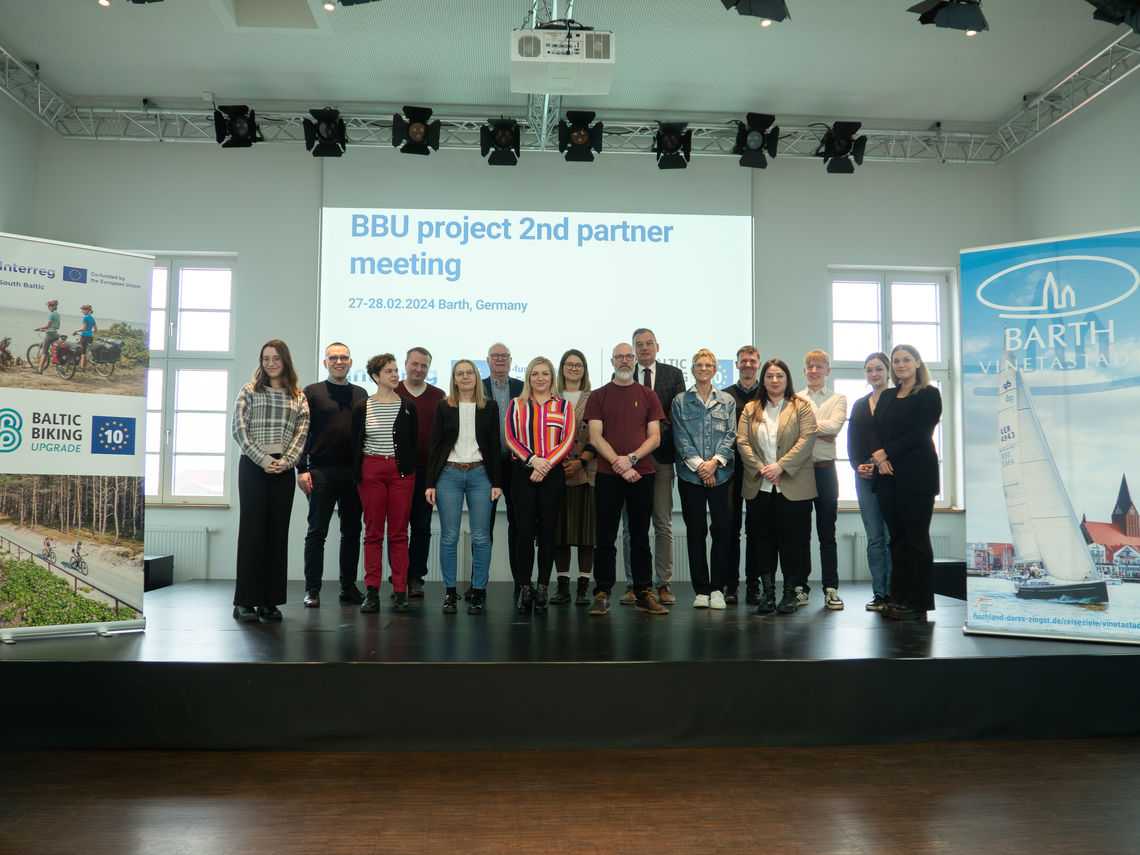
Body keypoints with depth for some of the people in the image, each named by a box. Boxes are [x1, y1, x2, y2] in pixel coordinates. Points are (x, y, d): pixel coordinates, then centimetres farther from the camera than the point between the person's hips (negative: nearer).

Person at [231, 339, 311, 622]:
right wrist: (263, 459, -11)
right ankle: (245, 601, 2)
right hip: (253, 467, -2)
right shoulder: (249, 391, 7)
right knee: (252, 530, -3)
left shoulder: (298, 397, 13)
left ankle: (270, 601, 8)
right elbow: (239, 429, -1)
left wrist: (285, 461, -9)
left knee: (278, 532, 2)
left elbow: (301, 432, 6)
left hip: (283, 470, 2)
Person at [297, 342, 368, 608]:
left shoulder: (360, 394, 14)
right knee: (317, 532, 0)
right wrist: (302, 469, -8)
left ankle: (349, 587, 17)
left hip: (354, 473, 3)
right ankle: (312, 590, 7)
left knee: (352, 532, 7)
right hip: (321, 472, -3)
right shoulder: (312, 392, 5)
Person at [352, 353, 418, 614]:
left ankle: (400, 592, 5)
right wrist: (357, 473, 2)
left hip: (401, 471, 0)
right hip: (370, 470, 0)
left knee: (399, 533, 1)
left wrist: (409, 468, 3)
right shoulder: (362, 408, 5)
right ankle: (372, 592, 6)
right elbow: (355, 443, 7)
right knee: (373, 532, 2)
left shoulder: (408, 407, 7)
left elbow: (414, 441, 10)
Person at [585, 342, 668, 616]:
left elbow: (655, 437, 4)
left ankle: (644, 594, 13)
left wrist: (631, 458, -11)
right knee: (606, 538, 1)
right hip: (607, 475, -1)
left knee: (640, 538, 7)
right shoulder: (598, 396, 7)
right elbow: (595, 437, -1)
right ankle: (602, 595, 7)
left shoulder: (647, 395, 11)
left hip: (642, 475, 1)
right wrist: (619, 465, -11)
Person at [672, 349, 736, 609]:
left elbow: (730, 435, 4)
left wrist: (714, 461, -11)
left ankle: (717, 588, 6)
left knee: (722, 528, -4)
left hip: (720, 473, 1)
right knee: (695, 531, 1)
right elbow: (680, 437, 1)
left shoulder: (727, 401, 12)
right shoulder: (681, 401, 8)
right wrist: (698, 464, -11)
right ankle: (701, 590, 9)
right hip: (690, 473, -1)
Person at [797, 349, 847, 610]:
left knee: (827, 533, 2)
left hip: (825, 469, -1)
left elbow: (834, 426, -10)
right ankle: (801, 587, 12)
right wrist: (820, 430, -11)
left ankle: (831, 589, 7)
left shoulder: (838, 399, 9)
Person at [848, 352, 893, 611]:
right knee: (874, 538, 5)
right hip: (865, 476, 5)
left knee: (891, 536, -5)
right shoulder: (859, 405, 18)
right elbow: (852, 444, 16)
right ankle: (879, 594, 9)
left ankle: (892, 593, 1)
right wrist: (858, 466, -2)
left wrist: (881, 464, -15)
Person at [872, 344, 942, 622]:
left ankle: (918, 604, 2)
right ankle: (899, 598, 15)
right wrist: (878, 458, -6)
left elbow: (920, 434, -10)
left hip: (916, 476, -6)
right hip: (887, 475, 6)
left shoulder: (929, 394, -1)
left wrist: (886, 452, -11)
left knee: (916, 539, -4)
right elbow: (876, 431, 13)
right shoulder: (887, 396, 18)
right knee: (897, 538, 9)